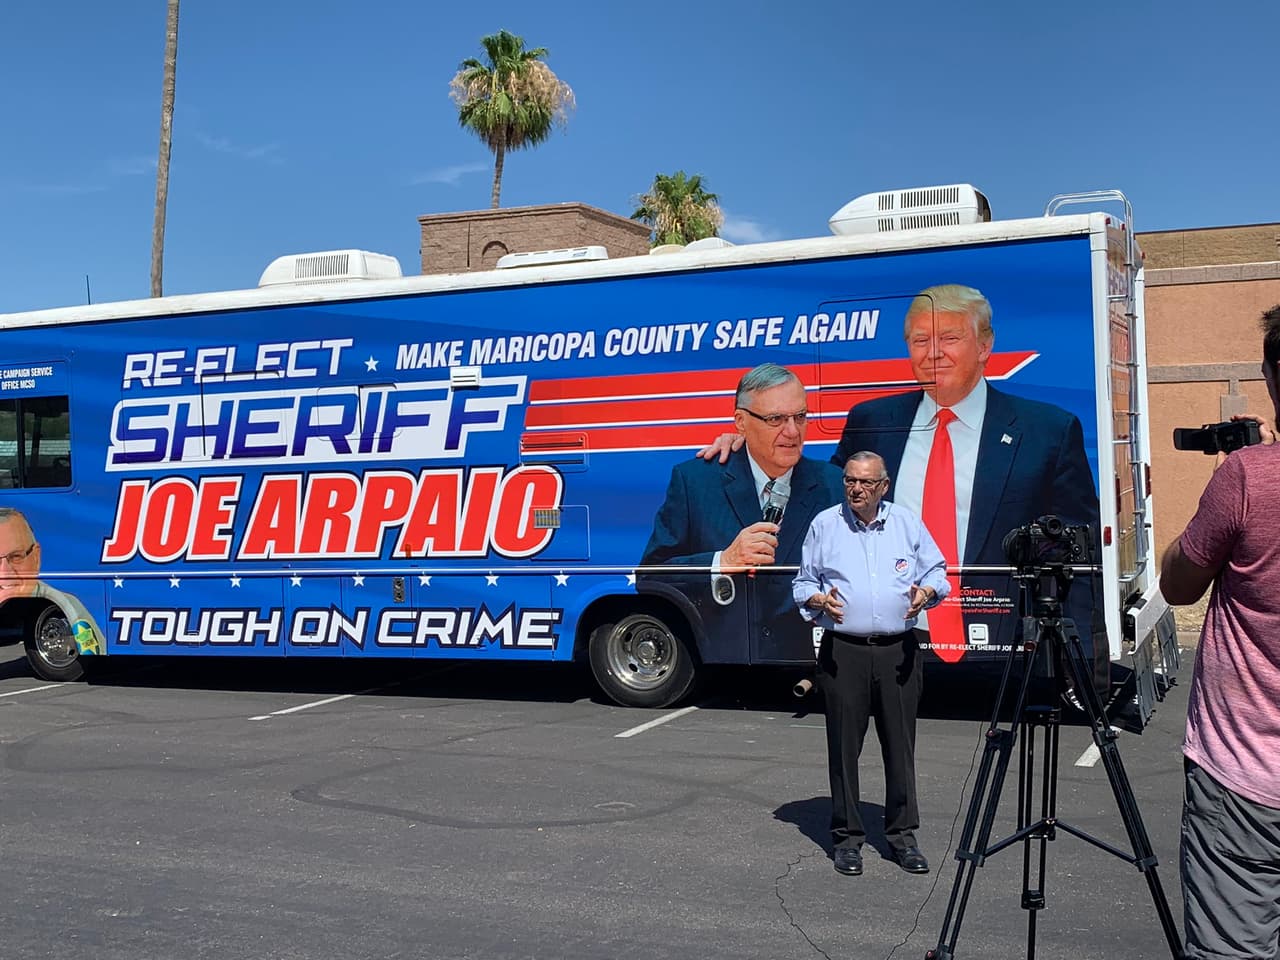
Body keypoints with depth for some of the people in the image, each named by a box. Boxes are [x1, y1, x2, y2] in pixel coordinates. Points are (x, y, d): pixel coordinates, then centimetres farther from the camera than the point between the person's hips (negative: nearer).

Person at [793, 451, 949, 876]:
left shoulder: (908, 523, 9)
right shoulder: (824, 525, 6)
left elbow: (937, 571, 13)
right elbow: (803, 584, 10)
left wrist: (927, 592, -9)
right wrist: (819, 599, -11)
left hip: (898, 652, 1)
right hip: (843, 652, -1)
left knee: (900, 745, 5)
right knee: (844, 746, 3)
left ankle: (902, 835, 17)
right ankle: (847, 837, 14)